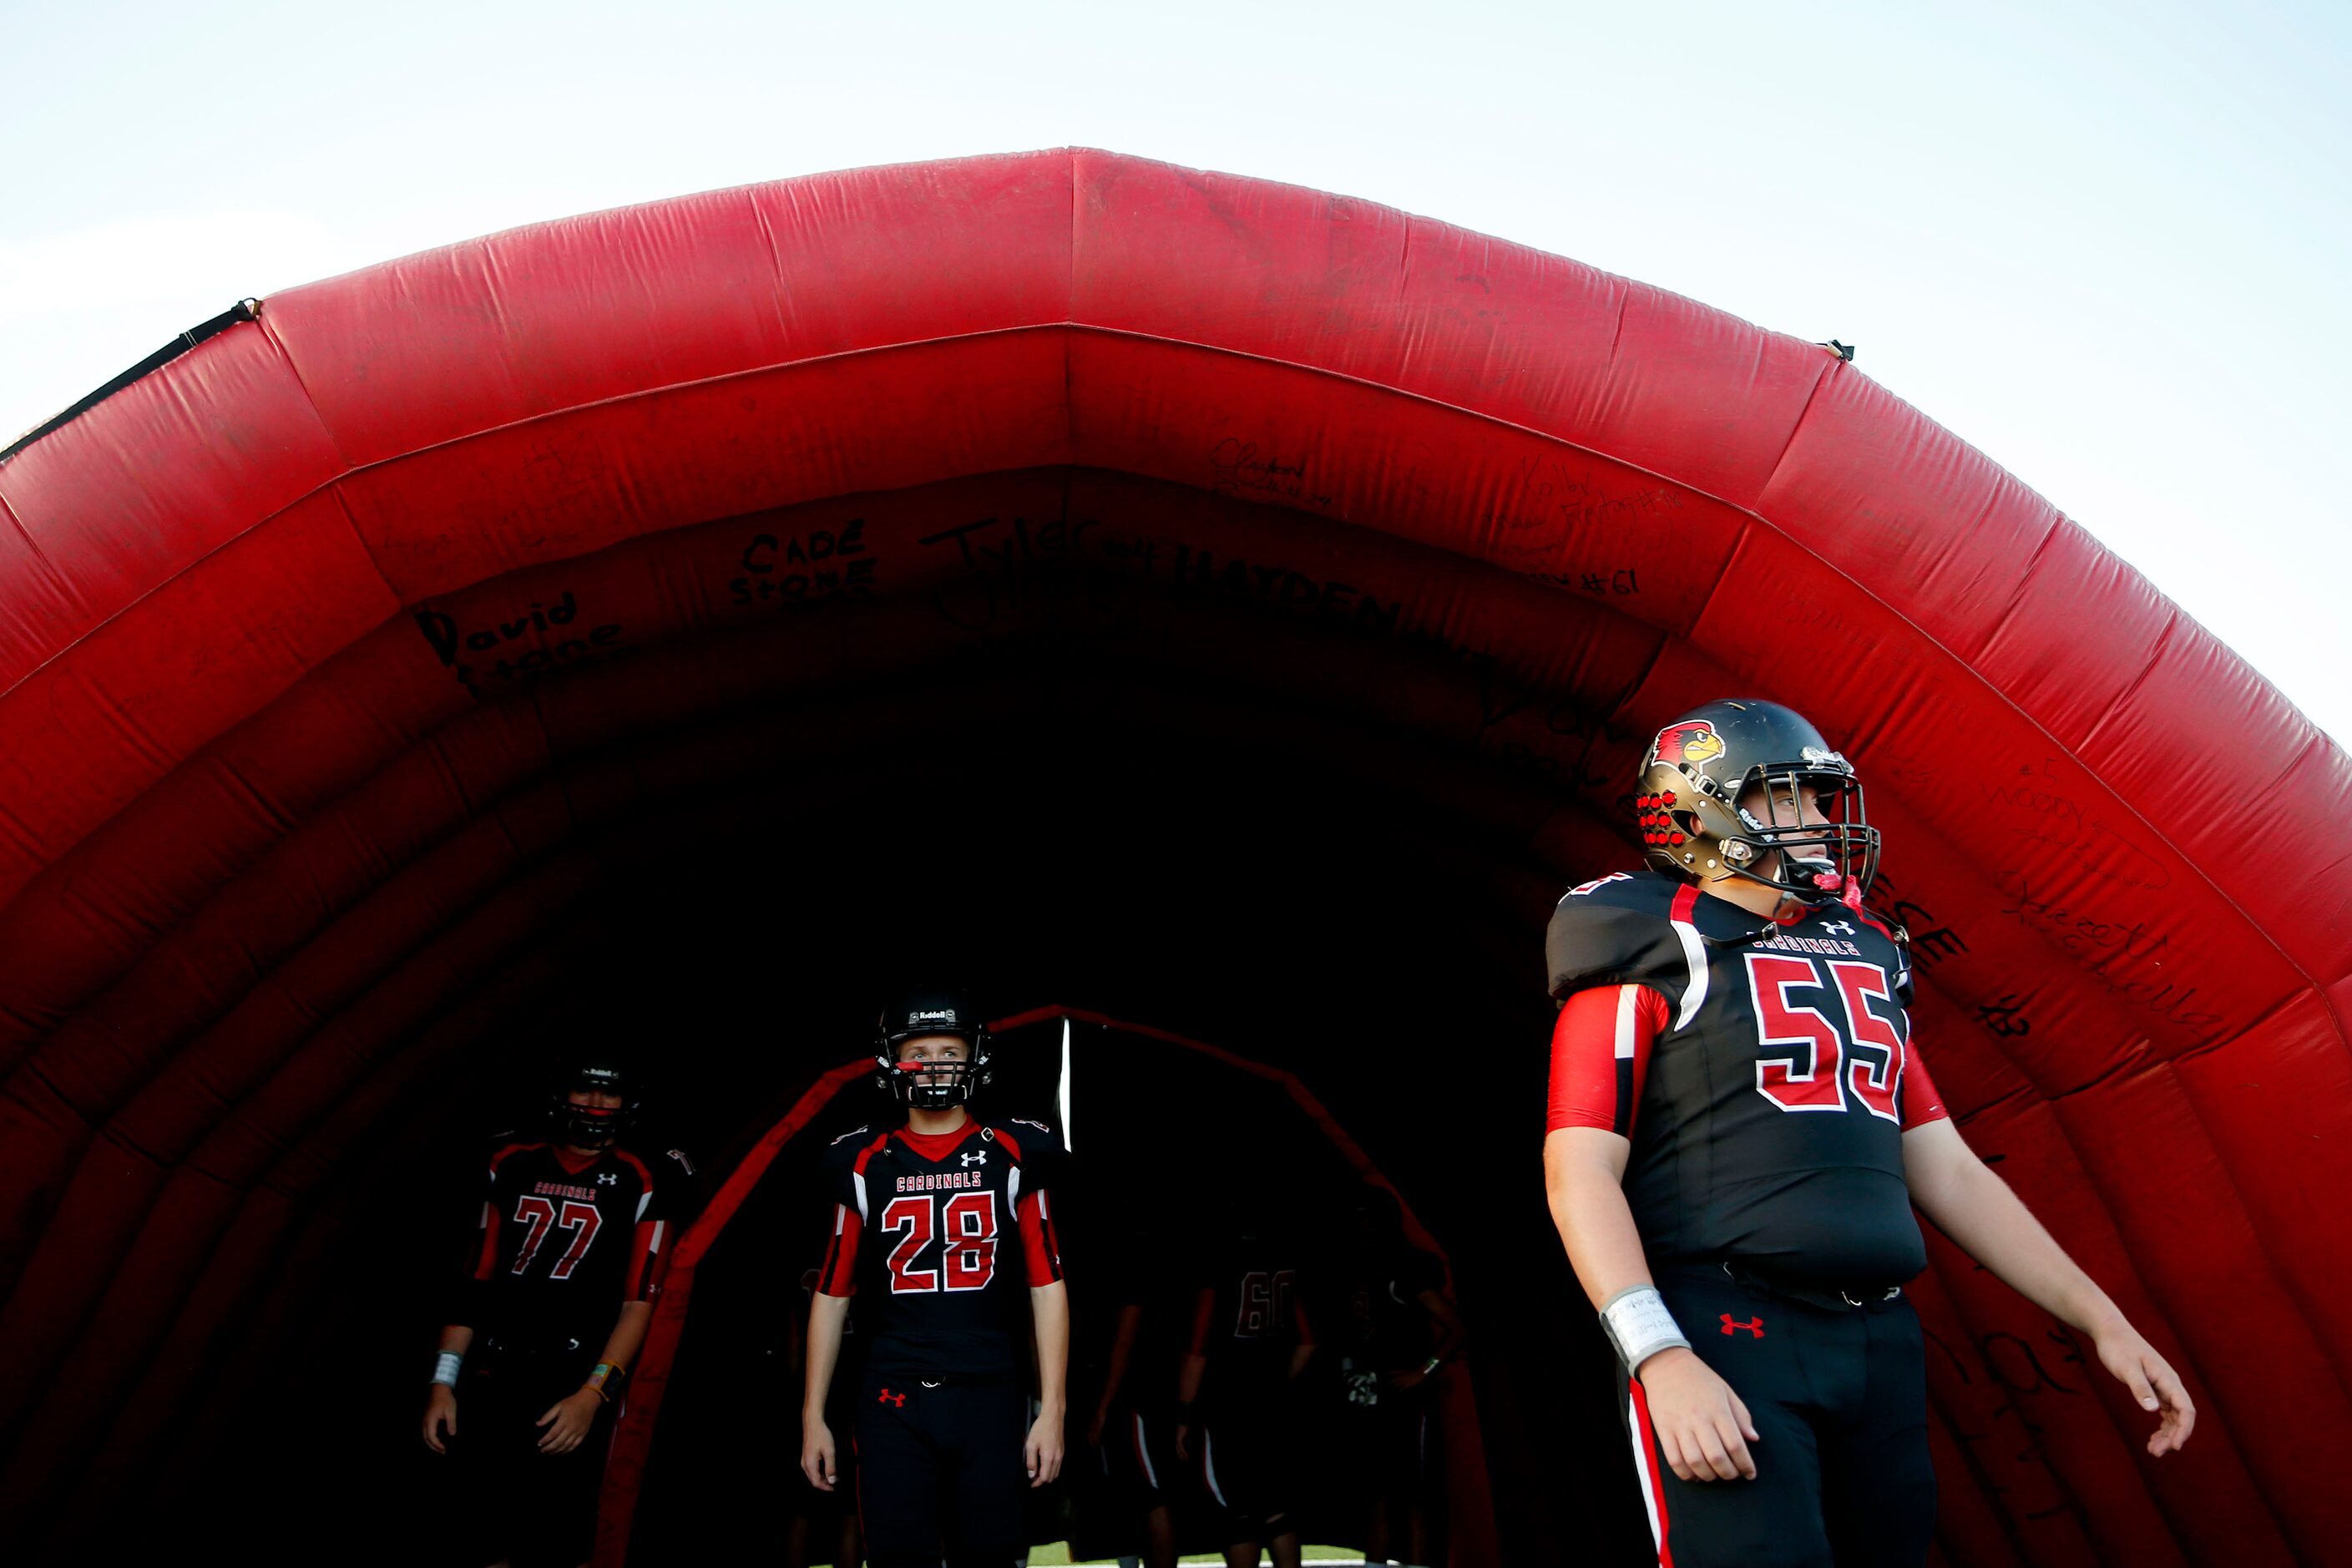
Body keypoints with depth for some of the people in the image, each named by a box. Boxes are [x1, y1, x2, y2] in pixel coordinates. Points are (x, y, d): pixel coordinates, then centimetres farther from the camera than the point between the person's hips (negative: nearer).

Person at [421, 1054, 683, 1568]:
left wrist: (593, 1394, -12)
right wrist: (443, 1381, 6)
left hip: (572, 1390, -3)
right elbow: (474, 1279, 11)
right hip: (488, 1385, 3)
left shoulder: (640, 1185, -2)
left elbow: (637, 1303, -5)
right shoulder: (510, 1167, 8)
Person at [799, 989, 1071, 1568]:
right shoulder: (866, 1164, 6)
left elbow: (1047, 1286, 0)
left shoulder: (1012, 1156, 2)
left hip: (990, 1396, -1)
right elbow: (832, 1296, 10)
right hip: (893, 1400, 1)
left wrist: (1052, 1411, -4)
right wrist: (812, 1417, 8)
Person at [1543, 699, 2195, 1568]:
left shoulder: (1863, 959, 17)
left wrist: (2100, 1319, 14)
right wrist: (1663, 1360, -21)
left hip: (1878, 1342, 7)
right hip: (1721, 1332, -7)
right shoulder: (1650, 955, -4)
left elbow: (1945, 1169, 19)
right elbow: (1579, 1171, -12)